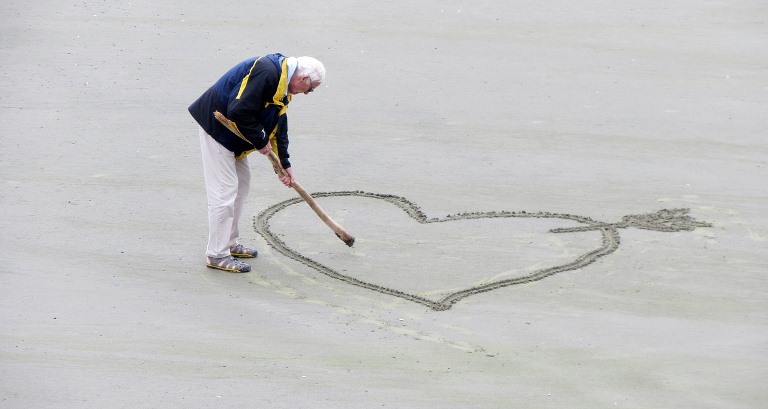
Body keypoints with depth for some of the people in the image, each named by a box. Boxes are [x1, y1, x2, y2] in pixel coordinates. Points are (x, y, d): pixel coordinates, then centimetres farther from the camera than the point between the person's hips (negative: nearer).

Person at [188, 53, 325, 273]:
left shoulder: (282, 86, 9)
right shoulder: (266, 72, -25)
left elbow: (279, 126, 19)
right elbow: (239, 112, -30)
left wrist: (285, 164, 21)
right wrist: (261, 142, -18)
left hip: (232, 135, 11)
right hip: (215, 125, -11)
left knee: (241, 184, 18)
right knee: (224, 190, -9)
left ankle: (230, 244, 28)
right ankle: (217, 254, -3)